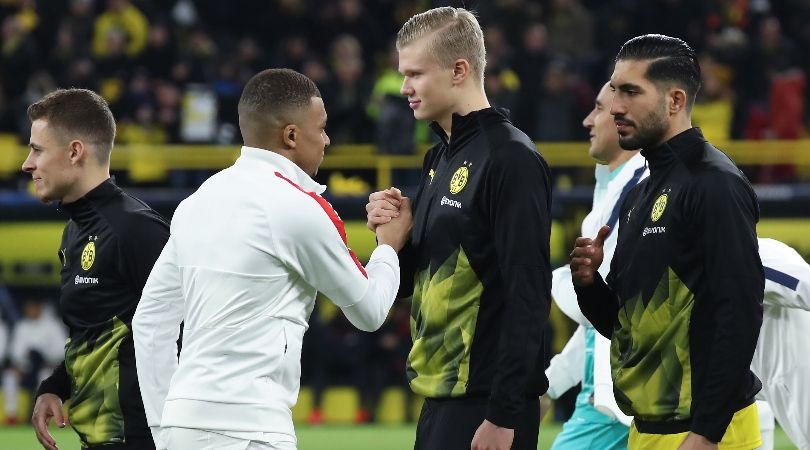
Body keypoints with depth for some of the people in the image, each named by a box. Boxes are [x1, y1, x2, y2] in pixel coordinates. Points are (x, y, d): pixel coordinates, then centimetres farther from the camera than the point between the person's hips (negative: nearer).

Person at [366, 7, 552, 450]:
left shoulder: (511, 159, -12)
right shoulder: (439, 159, 15)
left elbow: (528, 295, -18)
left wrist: (504, 414, -21)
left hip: (486, 404, -9)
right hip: (439, 398, 9)